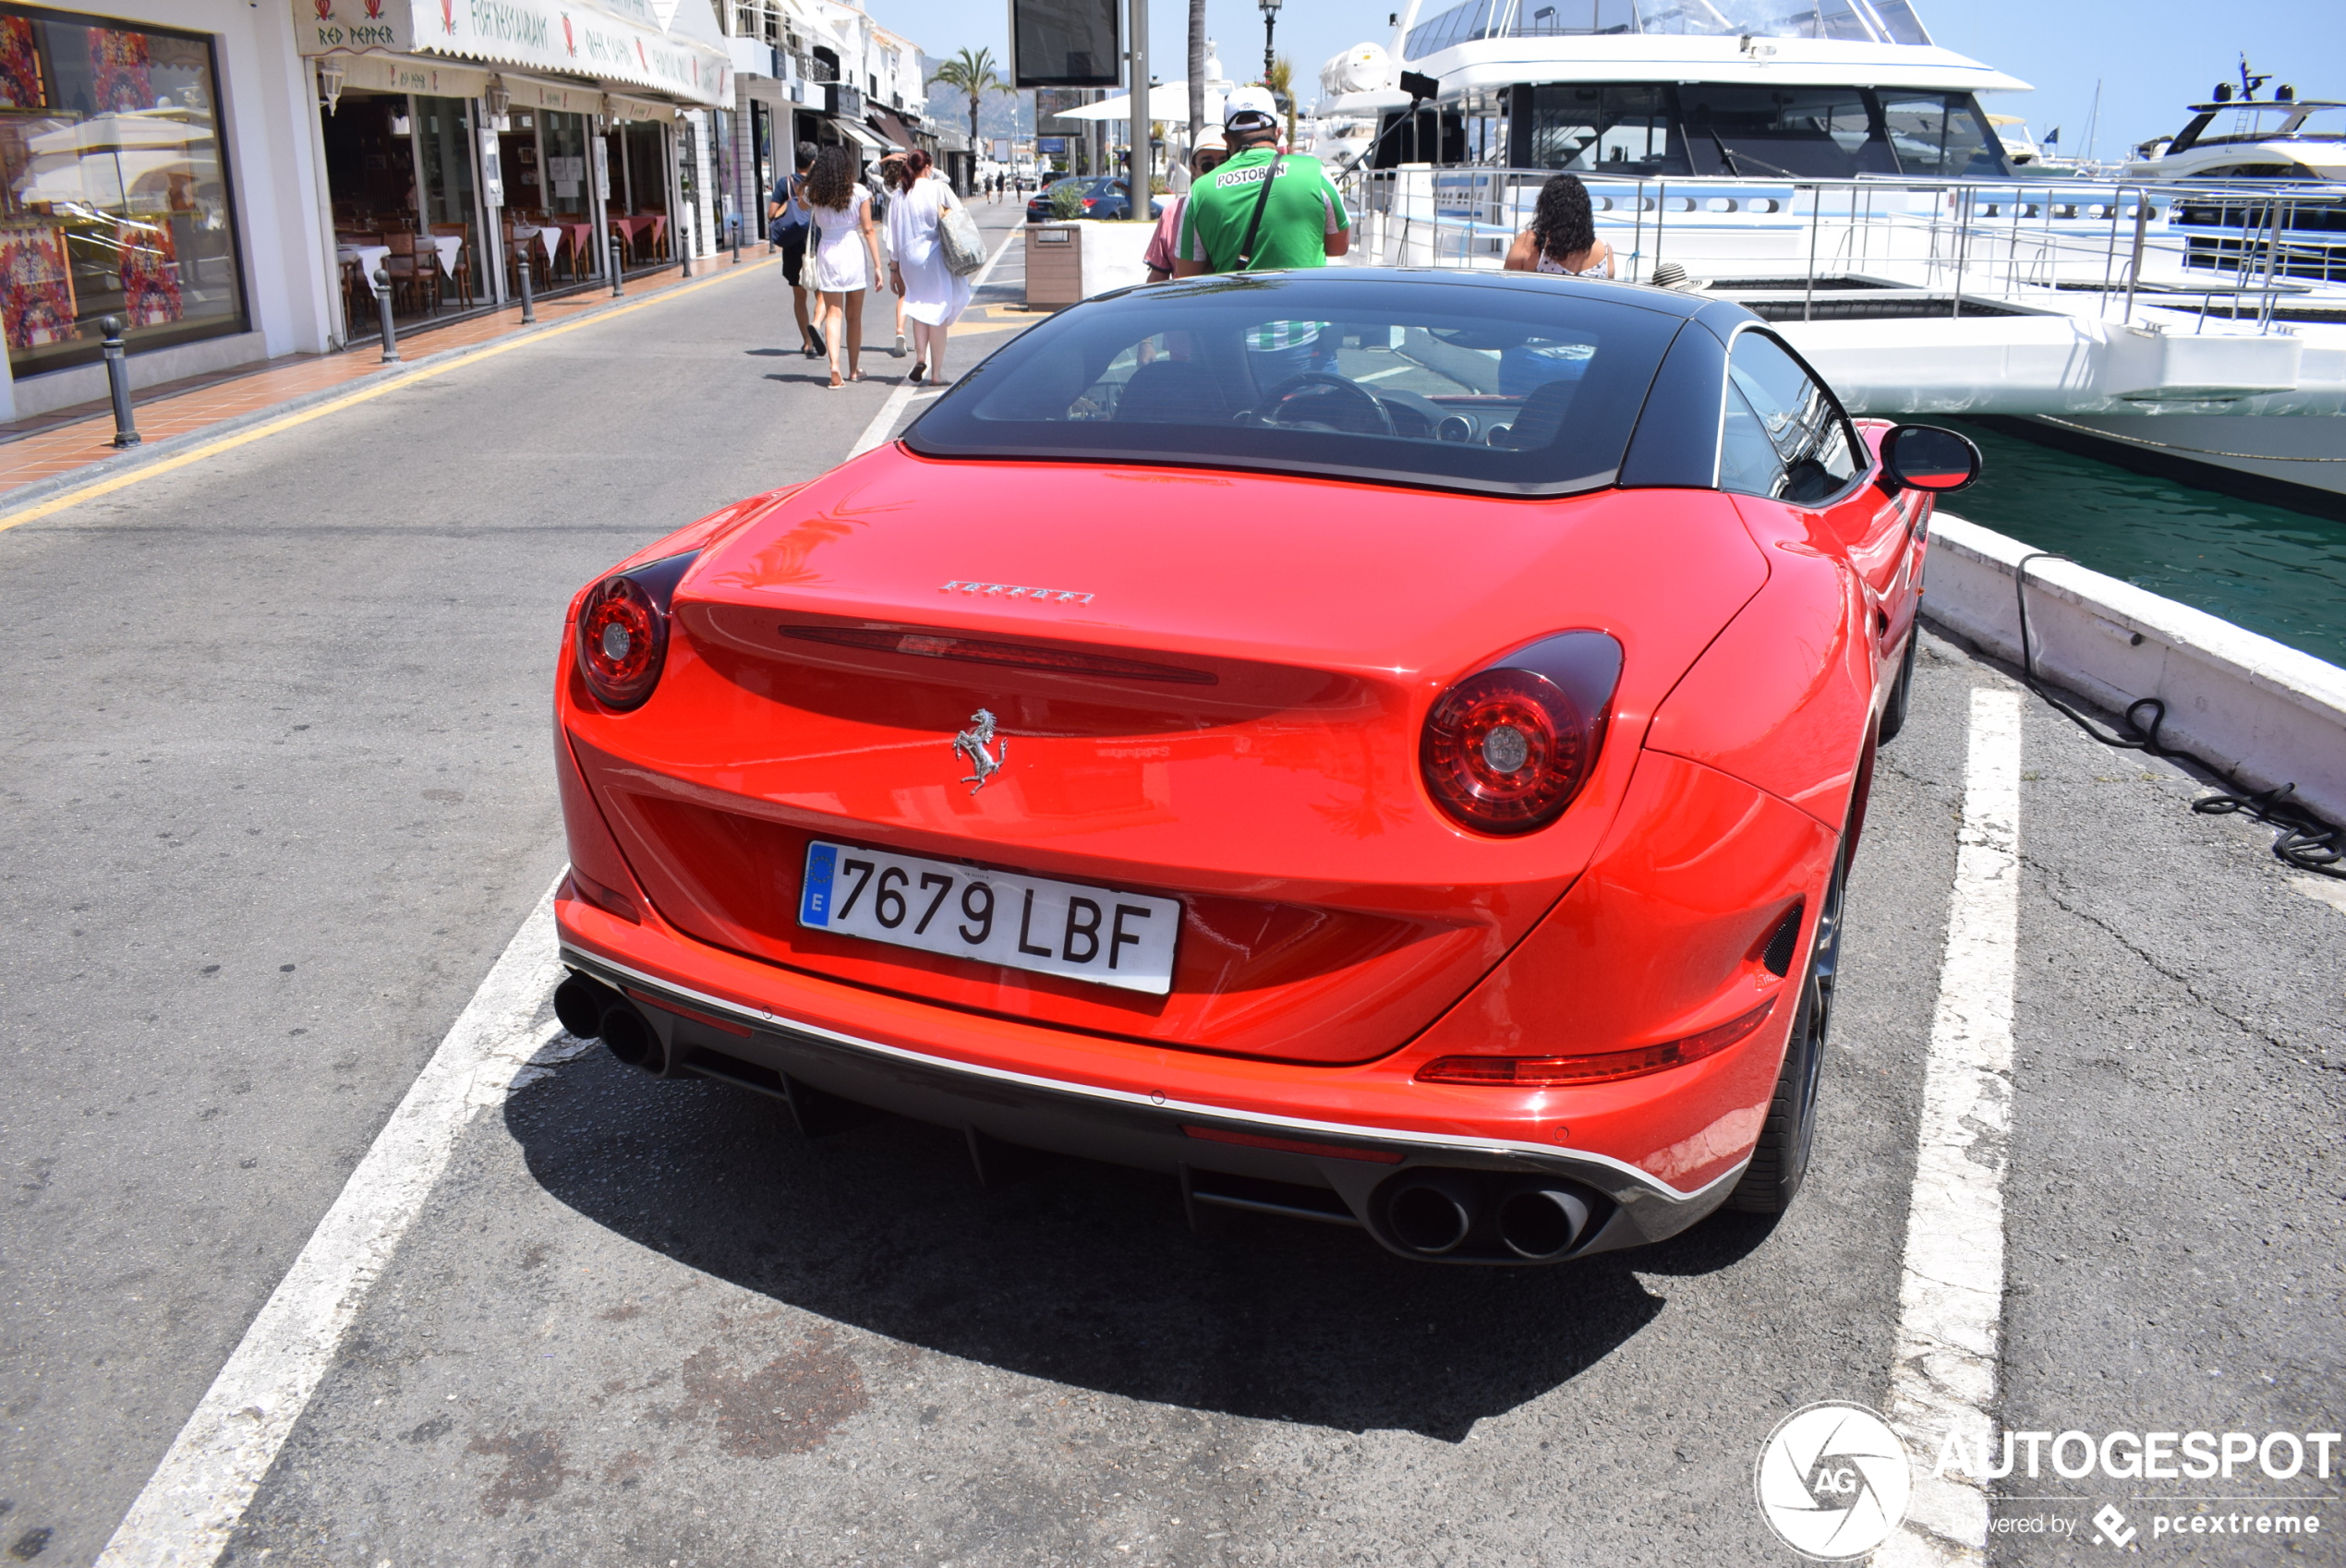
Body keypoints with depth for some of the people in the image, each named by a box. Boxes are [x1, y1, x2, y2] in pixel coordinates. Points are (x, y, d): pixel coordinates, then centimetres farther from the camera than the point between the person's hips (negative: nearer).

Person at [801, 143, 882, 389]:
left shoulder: (812, 193, -1)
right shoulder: (859, 192, -5)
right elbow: (868, 230, -6)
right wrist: (877, 265, -5)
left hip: (826, 253, 1)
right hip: (854, 251, -1)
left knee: (833, 313, 2)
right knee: (854, 315, 11)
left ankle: (835, 366, -17)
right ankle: (854, 369, 20)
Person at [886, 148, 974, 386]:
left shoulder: (900, 196, 4)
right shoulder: (938, 188, -6)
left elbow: (893, 235, 6)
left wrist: (894, 268, 12)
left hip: (909, 259, 3)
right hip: (935, 256, -3)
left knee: (918, 306, 20)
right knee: (938, 311, 3)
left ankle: (920, 357, 3)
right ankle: (936, 372, 3)